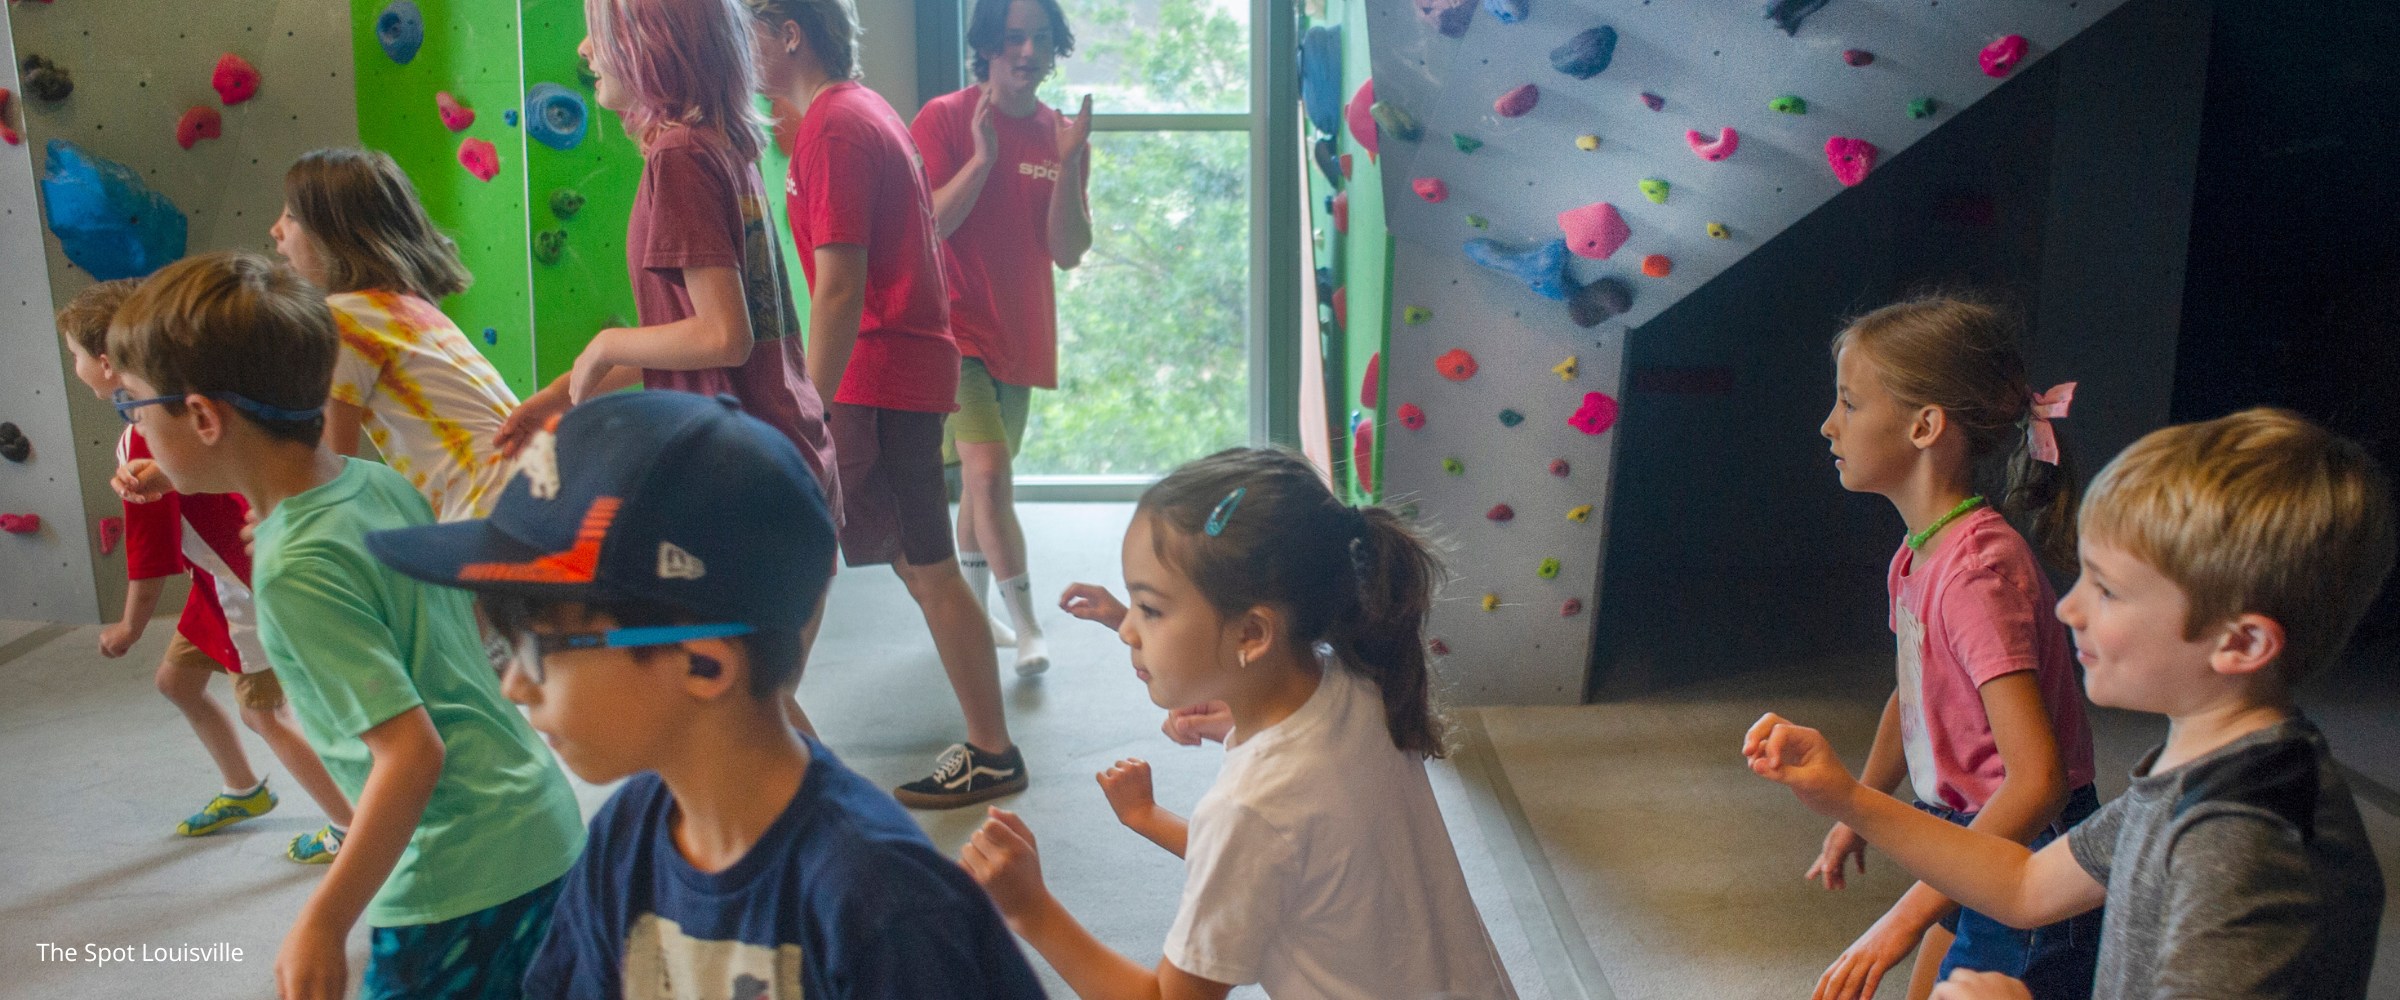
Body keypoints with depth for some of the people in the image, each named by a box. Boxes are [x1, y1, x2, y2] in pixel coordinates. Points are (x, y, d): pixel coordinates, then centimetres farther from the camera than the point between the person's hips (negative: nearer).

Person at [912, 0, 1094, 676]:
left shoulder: (1061, 136, 4)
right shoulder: (943, 119, -8)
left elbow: (1068, 254, -4)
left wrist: (1068, 164, -16)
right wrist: (983, 158, -24)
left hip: (1020, 335, 5)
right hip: (957, 326, -5)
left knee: (985, 475, 15)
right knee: (989, 472, -16)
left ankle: (973, 606, 30)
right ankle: (1026, 626, -8)